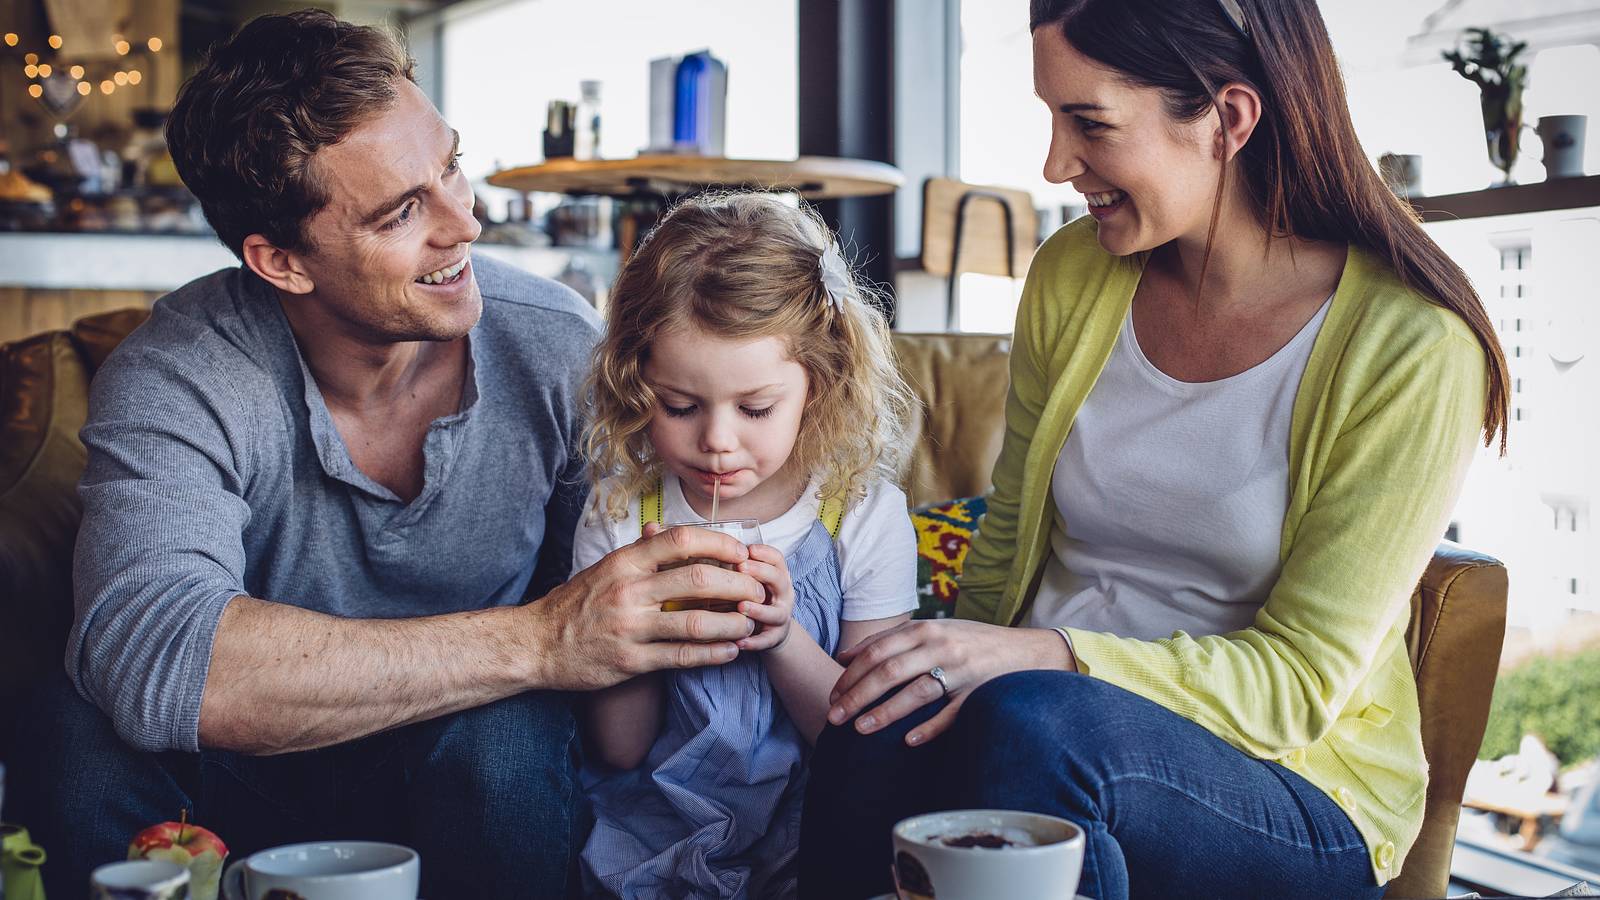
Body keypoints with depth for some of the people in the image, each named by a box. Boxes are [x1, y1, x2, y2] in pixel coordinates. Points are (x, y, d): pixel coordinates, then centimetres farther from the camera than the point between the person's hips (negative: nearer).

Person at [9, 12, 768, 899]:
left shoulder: (557, 349, -13)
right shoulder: (175, 380, -20)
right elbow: (145, 657, -39)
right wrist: (536, 641, -43)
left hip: (478, 790, 1)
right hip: (254, 787, 0)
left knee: (503, 733, -33)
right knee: (85, 729, -30)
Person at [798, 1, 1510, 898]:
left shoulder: (1412, 346, -13)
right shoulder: (1072, 273, 3)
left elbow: (1300, 679, -14)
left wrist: (1051, 656, -28)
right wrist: (957, 667, -7)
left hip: (1302, 793, -4)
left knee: (1030, 723, -36)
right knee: (880, 735, -30)